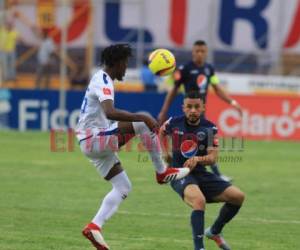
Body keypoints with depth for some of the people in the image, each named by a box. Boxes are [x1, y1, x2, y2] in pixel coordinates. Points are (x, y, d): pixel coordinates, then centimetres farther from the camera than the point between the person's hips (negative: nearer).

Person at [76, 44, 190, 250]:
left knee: (123, 187, 9)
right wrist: (143, 118, -35)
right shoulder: (103, 82, -15)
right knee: (142, 124, -19)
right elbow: (110, 112, -34)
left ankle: (95, 226, 1)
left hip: (92, 143, 10)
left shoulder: (101, 79, 17)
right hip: (95, 139, -10)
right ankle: (162, 172, -8)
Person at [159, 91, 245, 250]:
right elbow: (161, 132, 21)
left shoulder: (209, 128, -3)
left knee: (238, 196, -6)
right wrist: (164, 152, 8)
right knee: (199, 200, -36)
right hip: (179, 173, -4)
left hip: (200, 173, 4)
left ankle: (215, 231, 17)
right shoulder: (174, 123, -4)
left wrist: (197, 159, -30)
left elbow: (213, 158, -10)